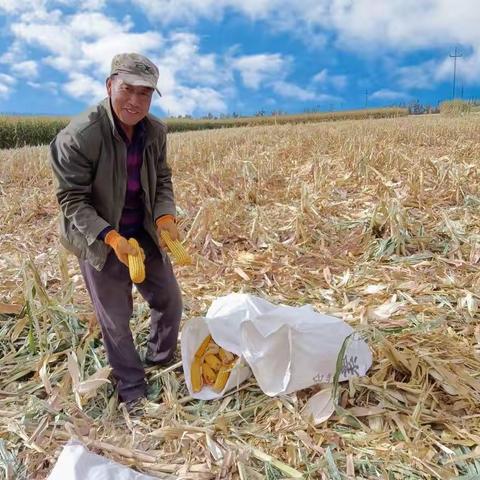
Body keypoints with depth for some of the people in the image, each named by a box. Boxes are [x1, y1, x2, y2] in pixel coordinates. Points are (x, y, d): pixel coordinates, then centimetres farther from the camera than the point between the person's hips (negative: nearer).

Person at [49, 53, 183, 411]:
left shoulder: (156, 131, -8)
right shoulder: (79, 136, -26)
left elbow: (162, 181, 3)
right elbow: (72, 201, -20)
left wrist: (165, 215, -17)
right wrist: (110, 237, -33)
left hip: (145, 236, 5)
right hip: (100, 242, -5)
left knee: (170, 302, 16)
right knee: (116, 321, 10)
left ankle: (162, 361, 46)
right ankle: (132, 389, 34)